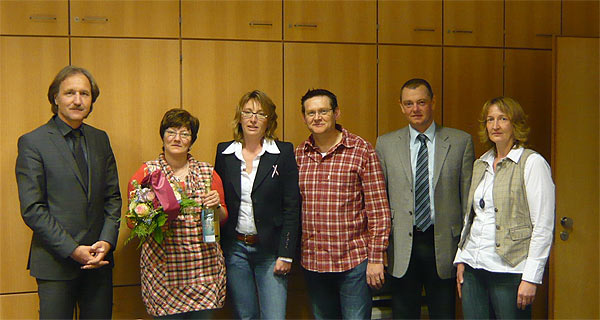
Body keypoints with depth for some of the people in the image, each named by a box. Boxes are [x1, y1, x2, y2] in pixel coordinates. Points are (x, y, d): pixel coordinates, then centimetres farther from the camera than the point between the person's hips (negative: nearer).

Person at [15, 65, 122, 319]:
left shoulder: (100, 139, 10)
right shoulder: (32, 143, -5)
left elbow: (113, 197, 11)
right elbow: (32, 210, -10)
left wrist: (107, 241, -4)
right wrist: (73, 250, -15)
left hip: (98, 260, 4)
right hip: (56, 263, -4)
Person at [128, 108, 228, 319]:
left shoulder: (208, 172, 11)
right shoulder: (146, 172, 4)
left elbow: (223, 218, 16)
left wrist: (216, 205, -5)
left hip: (204, 266, 2)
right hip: (162, 265, -2)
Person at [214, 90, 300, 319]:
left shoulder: (283, 152, -3)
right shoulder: (224, 152, 5)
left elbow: (292, 208, -5)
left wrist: (286, 255, -9)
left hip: (270, 249, -2)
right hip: (234, 247, 3)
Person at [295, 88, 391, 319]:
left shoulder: (361, 150, -6)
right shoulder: (299, 154, 6)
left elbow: (379, 209, -7)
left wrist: (376, 258, -10)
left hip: (354, 260, -4)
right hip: (312, 262, 4)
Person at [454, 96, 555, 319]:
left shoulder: (532, 163, -6)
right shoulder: (480, 164, 14)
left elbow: (543, 227, -11)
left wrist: (531, 278, -15)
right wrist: (461, 259, 12)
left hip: (509, 269, -6)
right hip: (473, 267, 6)